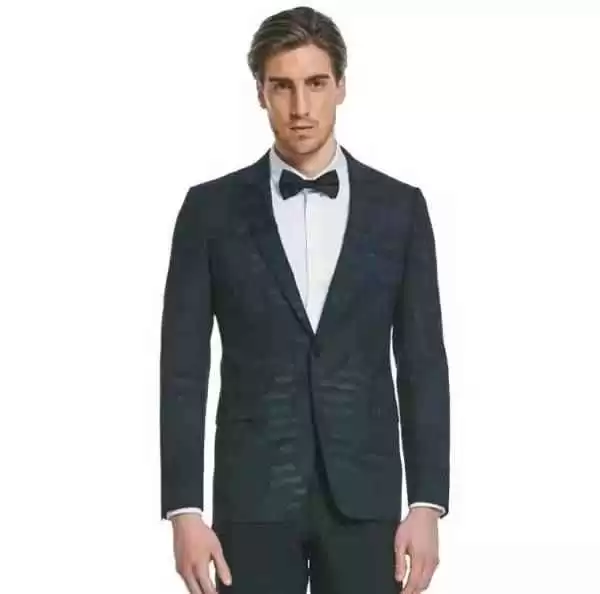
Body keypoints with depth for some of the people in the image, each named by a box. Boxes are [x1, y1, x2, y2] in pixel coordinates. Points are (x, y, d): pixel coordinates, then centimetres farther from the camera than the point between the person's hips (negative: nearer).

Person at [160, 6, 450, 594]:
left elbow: (422, 365, 3)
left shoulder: (399, 207, 4)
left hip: (363, 494, 1)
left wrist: (427, 504, -4)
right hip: (254, 494, -1)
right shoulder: (212, 209, 1)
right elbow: (183, 368, -1)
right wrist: (183, 508, -8)